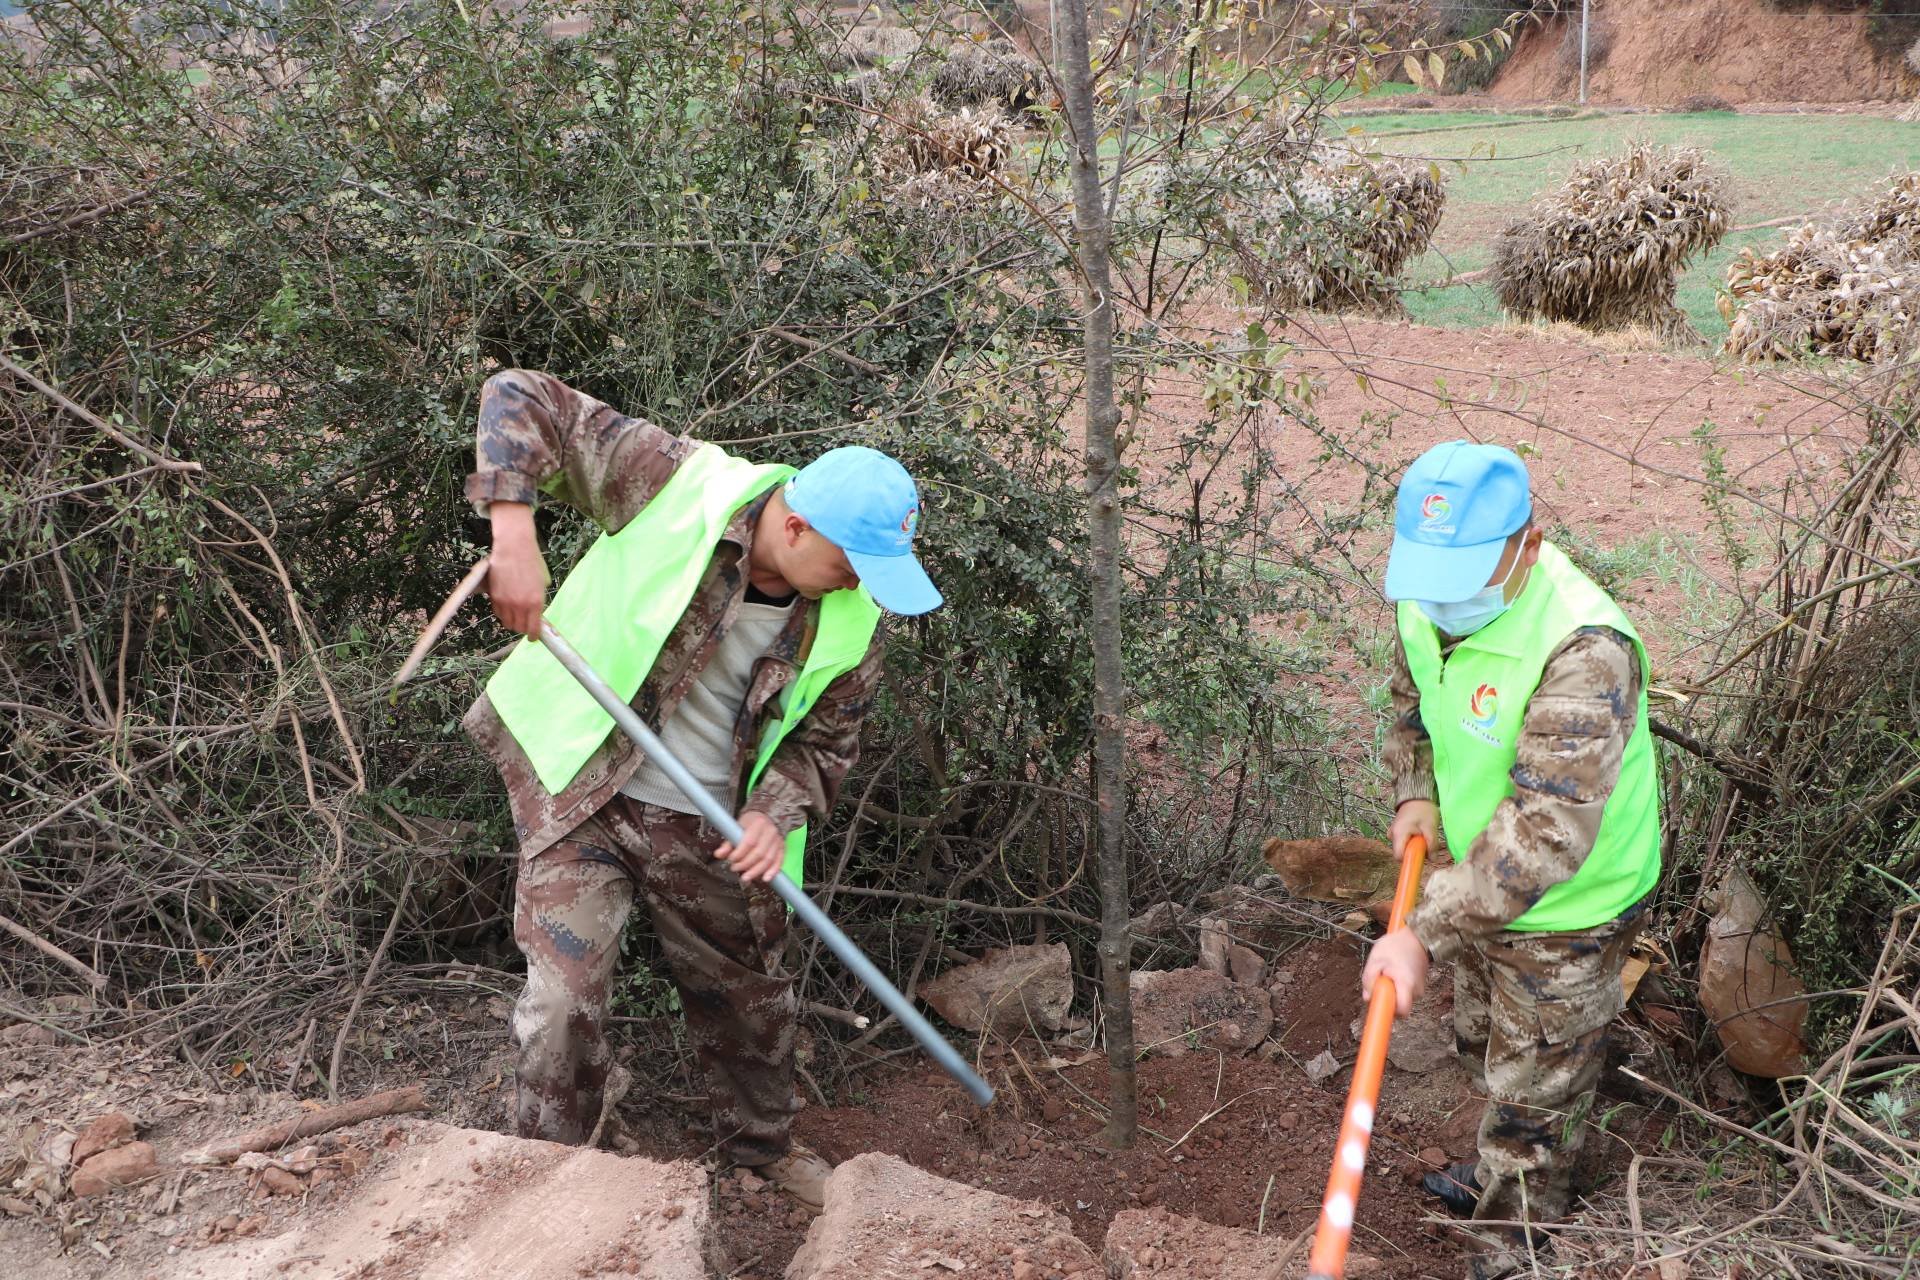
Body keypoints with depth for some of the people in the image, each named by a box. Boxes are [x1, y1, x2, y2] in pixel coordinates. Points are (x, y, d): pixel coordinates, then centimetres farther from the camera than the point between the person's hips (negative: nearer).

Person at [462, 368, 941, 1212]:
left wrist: (775, 813, -18)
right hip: (579, 792, -3)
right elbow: (520, 400, -20)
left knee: (748, 995, 18)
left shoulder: (850, 621, -13)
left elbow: (825, 737, 1)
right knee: (565, 998, -7)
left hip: (711, 828, 4)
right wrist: (514, 531, -32)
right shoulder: (674, 484, -25)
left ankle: (762, 1143, 46)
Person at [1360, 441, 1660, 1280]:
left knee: (1533, 1089, 10)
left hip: (1567, 907, -8)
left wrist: (1425, 934, -44)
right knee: (1484, 1045, 30)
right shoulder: (1429, 599, -12)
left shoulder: (1584, 653, -38)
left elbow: (1546, 832, -42)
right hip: (1483, 877, 8)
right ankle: (1503, 1173, 57)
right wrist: (1414, 794, -5)